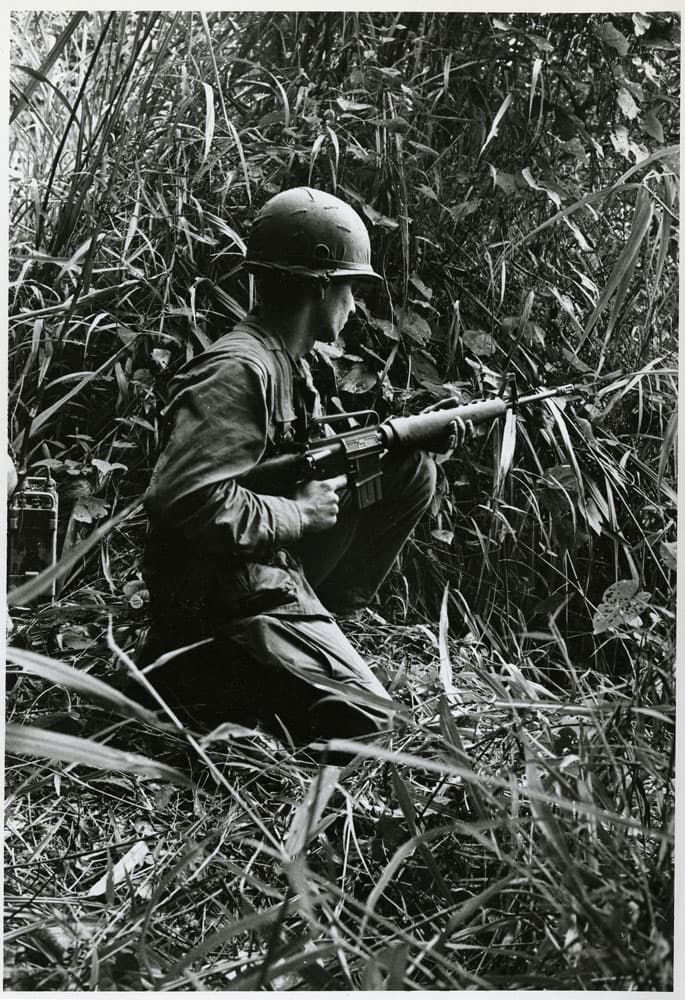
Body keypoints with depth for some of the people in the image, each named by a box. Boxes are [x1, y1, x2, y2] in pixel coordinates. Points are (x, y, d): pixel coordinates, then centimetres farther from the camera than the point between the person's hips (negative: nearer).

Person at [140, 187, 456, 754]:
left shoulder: (291, 365, 8)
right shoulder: (239, 371, -23)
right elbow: (184, 503, -34)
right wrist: (302, 513, -20)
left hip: (281, 563, 9)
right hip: (224, 595, -9)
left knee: (411, 471, 6)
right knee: (366, 720, -15)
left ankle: (322, 611, 7)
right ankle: (191, 678, -4)